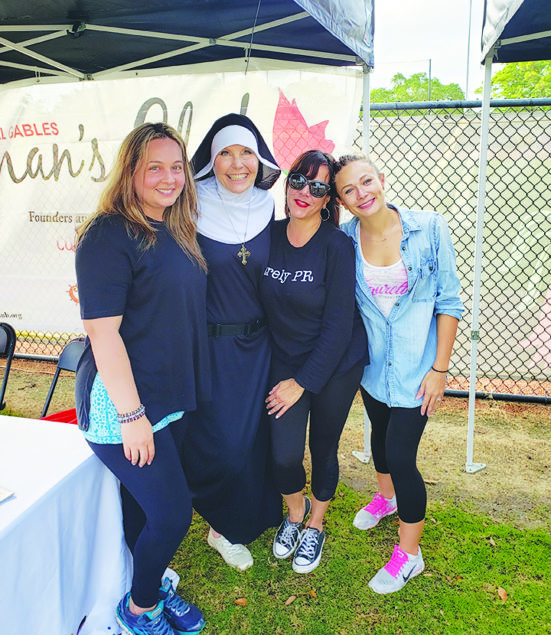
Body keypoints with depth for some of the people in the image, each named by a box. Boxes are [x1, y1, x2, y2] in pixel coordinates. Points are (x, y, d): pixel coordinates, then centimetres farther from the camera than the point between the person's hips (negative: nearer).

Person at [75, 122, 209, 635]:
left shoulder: (175, 232, 9)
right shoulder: (109, 236, -16)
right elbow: (102, 331, -20)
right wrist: (131, 415, -20)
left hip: (170, 398, 7)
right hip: (121, 403, -7)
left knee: (145, 504, 21)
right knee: (172, 513, -1)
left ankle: (149, 588, 42)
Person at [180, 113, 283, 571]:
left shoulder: (265, 207, 2)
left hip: (256, 343, 4)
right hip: (209, 343, -4)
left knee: (251, 436, 14)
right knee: (217, 440, 3)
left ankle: (239, 522, 38)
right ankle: (224, 526, 30)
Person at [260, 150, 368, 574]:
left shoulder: (337, 246, -17)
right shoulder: (271, 235, -4)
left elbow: (339, 325, -15)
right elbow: (263, 303, 5)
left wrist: (303, 382, -14)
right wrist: (287, 376, 1)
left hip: (336, 365, -2)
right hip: (285, 359, 3)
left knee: (324, 450, 11)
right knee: (284, 454, -3)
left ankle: (316, 526, 40)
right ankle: (296, 510, 32)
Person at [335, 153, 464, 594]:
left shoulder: (430, 228, -13)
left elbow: (449, 302, -9)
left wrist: (440, 368, -11)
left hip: (416, 368, -3)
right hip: (372, 364, 4)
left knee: (400, 456, -3)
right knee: (380, 434, 24)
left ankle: (410, 554, 22)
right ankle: (386, 497, 56)